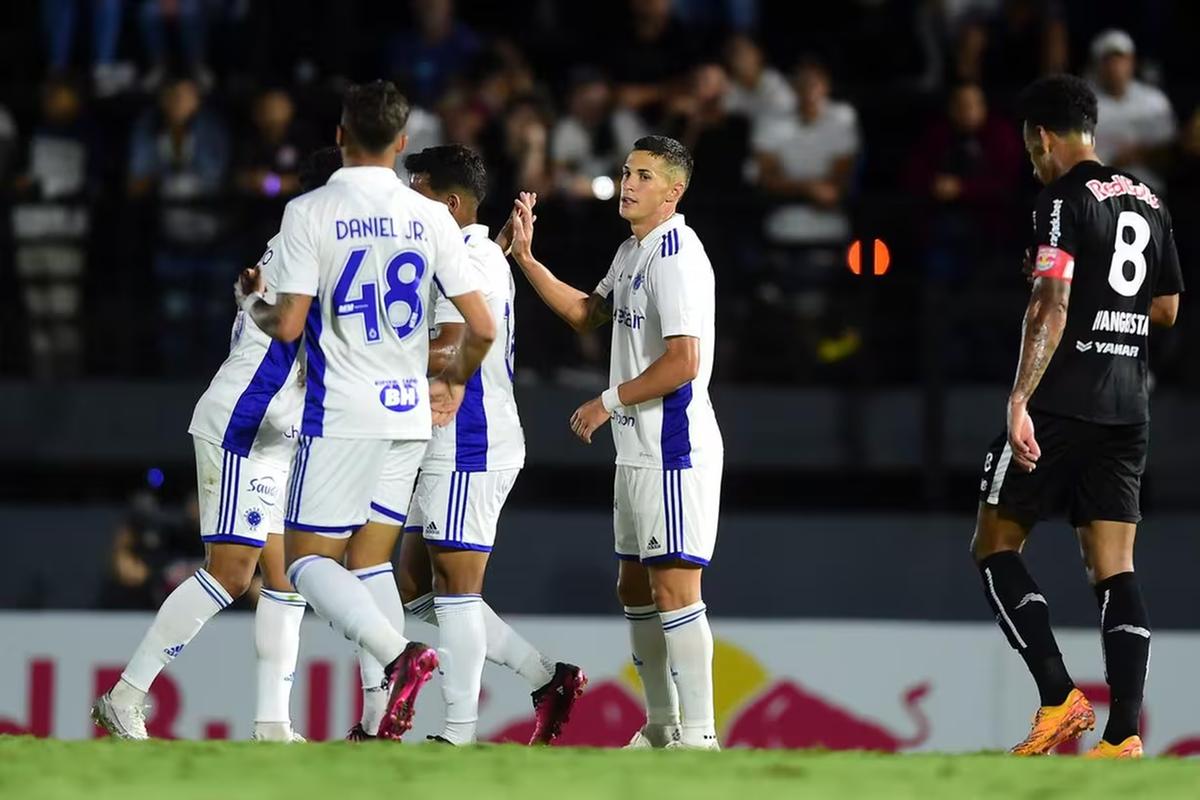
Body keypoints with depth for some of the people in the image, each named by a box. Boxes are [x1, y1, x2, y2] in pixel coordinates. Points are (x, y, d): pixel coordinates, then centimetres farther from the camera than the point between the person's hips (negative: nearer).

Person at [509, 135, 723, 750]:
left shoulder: (676, 254, -16)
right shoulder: (632, 252, 15)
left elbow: (682, 363, -22)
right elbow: (587, 313, 29)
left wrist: (608, 403, -13)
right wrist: (526, 258, 18)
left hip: (675, 451, -11)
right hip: (638, 451, 11)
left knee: (674, 590, -13)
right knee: (635, 589, 16)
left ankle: (698, 736, -13)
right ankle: (661, 727, 26)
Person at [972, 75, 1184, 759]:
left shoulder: (1066, 199, -8)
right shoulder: (1149, 204, 14)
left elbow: (1052, 306, -19)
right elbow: (1166, 310, 22)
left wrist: (1020, 401, -22)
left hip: (1062, 402, -7)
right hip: (1129, 409, 7)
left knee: (996, 548, 5)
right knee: (1115, 569, 3)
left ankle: (1060, 699, -8)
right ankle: (1125, 734, -8)